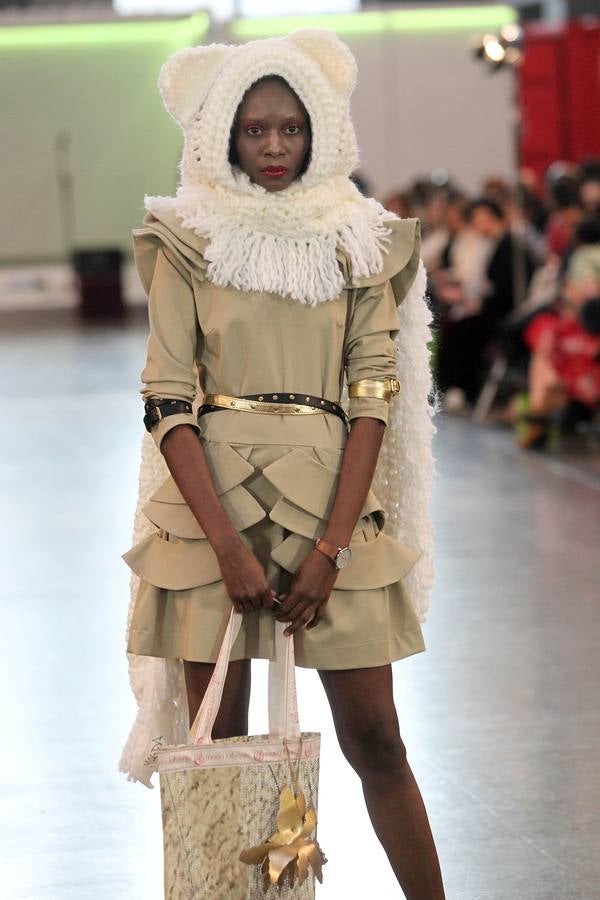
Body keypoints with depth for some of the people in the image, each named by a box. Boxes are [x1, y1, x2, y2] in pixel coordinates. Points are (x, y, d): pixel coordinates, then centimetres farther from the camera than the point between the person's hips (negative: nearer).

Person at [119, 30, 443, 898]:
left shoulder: (359, 244, 7)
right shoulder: (188, 245, 4)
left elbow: (374, 397, 1)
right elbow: (168, 402, -3)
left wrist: (329, 549, -10)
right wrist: (229, 546, -14)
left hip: (331, 503, 1)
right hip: (213, 502, -1)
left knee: (373, 737, 1)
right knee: (218, 745, 1)